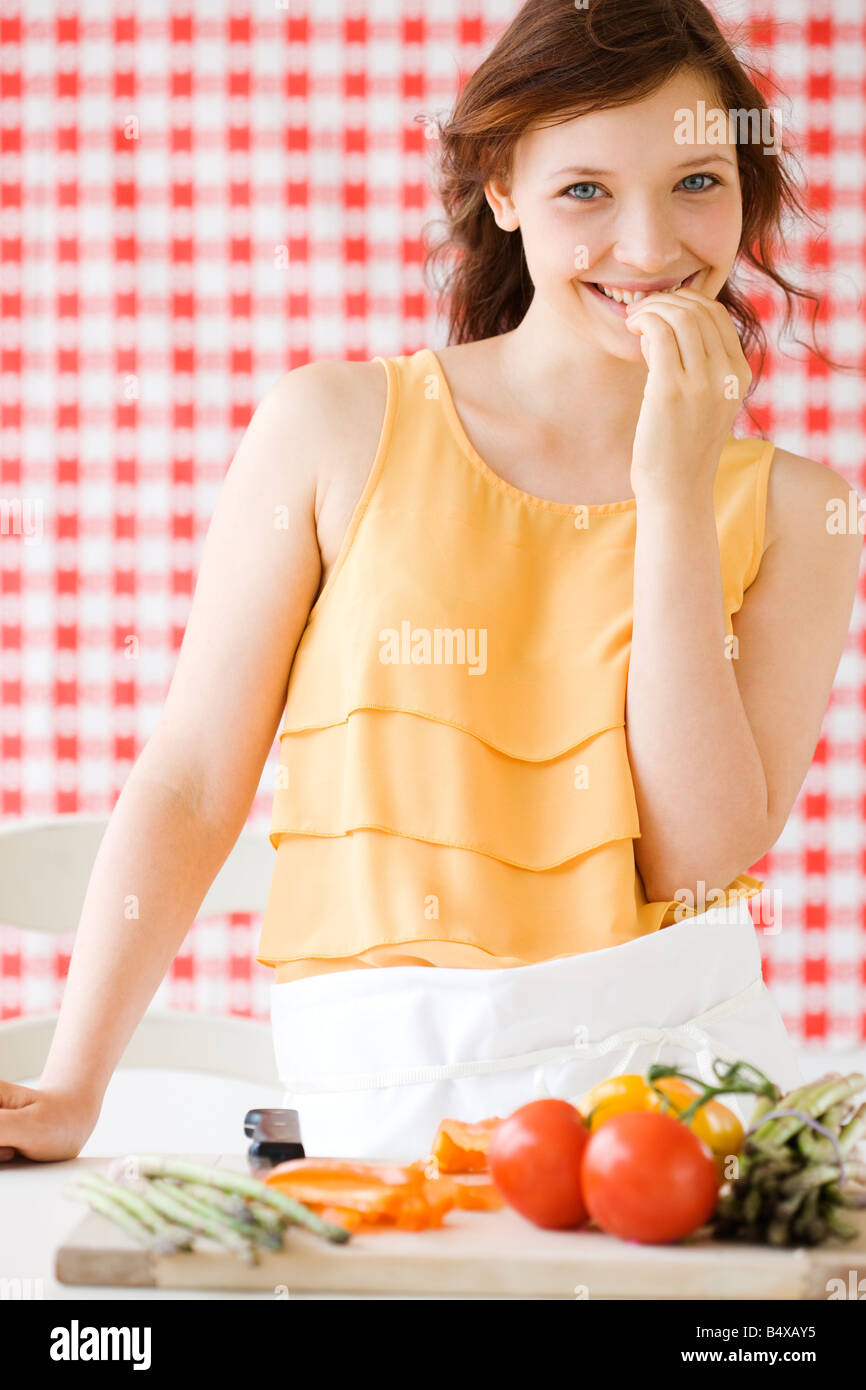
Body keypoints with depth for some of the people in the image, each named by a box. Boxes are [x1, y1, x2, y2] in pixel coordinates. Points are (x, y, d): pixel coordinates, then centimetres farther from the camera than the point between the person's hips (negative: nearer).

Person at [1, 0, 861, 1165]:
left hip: (684, 1048, 1)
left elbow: (700, 858, -7)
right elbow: (189, 783, 3)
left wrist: (674, 496, -9)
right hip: (386, 1092, -1)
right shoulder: (339, 427, 1)